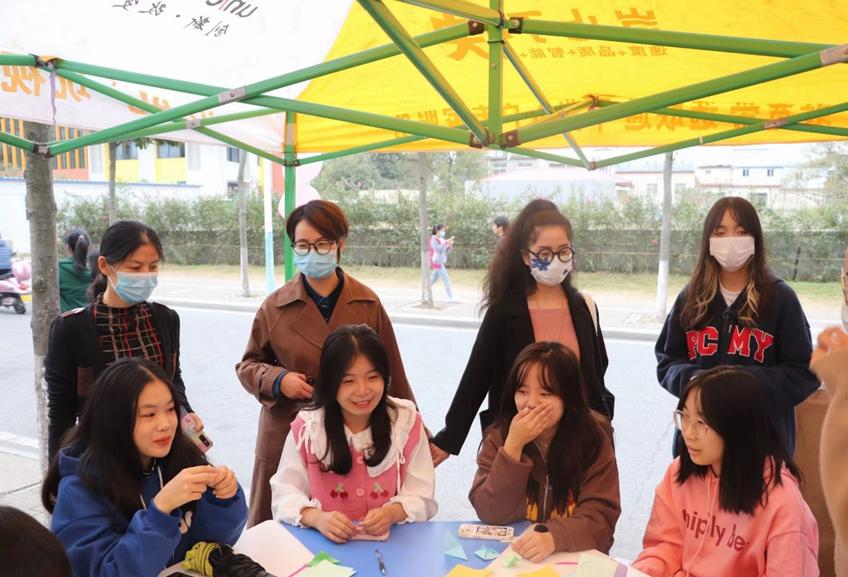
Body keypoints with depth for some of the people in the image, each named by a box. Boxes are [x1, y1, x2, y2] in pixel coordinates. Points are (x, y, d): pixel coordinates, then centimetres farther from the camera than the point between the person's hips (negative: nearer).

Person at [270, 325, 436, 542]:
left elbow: (421, 498, -4)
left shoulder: (407, 422, -4)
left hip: (391, 541, 1)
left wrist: (391, 513, -24)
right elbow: (285, 494, -6)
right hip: (325, 541, -1)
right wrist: (317, 518, -25)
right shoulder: (307, 427, -4)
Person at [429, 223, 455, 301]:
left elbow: (446, 251, 11)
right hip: (437, 262, -9)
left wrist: (450, 245, -8)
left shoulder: (442, 239, 12)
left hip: (441, 262, 9)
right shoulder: (433, 239, -12)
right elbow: (438, 249, -26)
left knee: (434, 279, 15)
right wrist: (446, 242, -32)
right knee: (446, 279, -10)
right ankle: (451, 297, -10)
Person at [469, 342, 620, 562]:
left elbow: (600, 516, -13)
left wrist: (553, 537, -30)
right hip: (509, 554, 0)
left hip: (576, 558, 0)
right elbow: (490, 514, -11)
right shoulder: (498, 437, -5)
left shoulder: (593, 437, -8)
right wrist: (513, 446, -20)